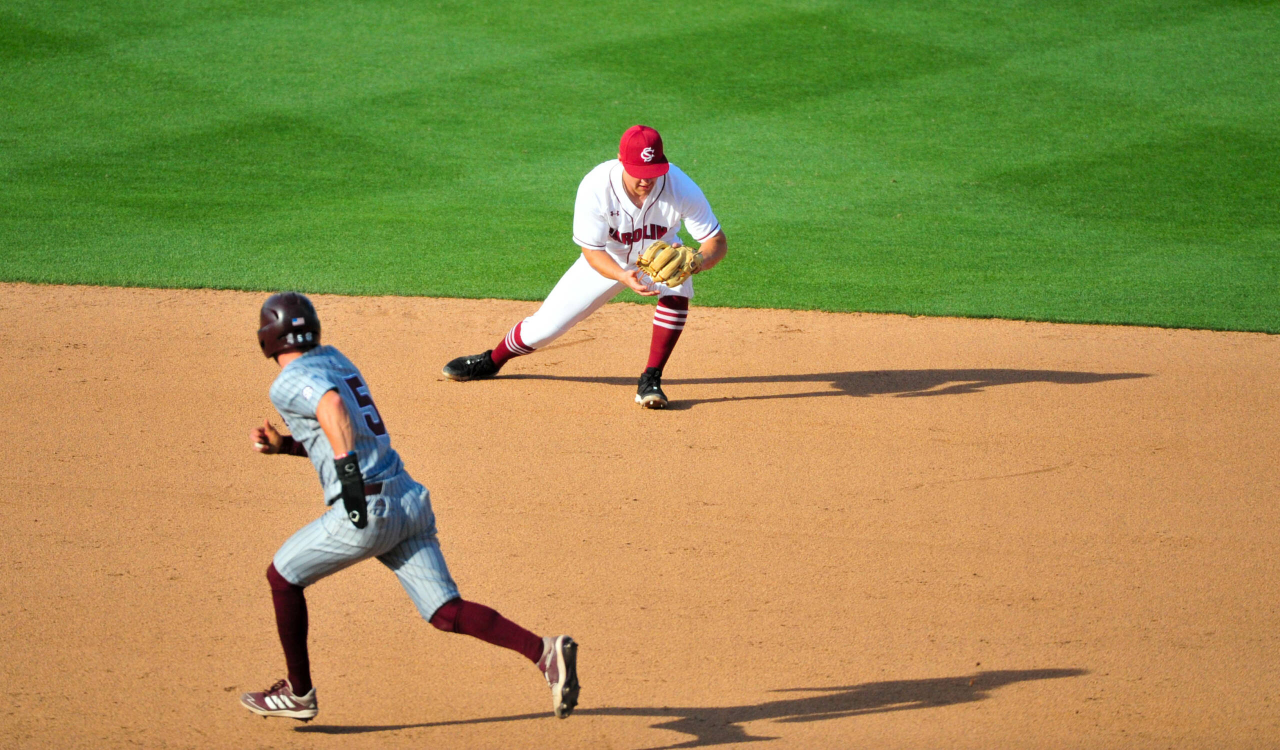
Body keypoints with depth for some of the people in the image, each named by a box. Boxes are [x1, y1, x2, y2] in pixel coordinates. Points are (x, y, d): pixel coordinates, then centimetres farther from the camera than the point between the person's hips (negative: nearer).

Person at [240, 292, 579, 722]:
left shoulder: (289, 382, -4)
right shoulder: (334, 360, 22)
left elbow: (331, 404, -27)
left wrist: (346, 468, -34)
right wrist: (283, 445, 22)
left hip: (366, 511, -8)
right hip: (411, 502, 8)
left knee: (283, 577, 15)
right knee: (446, 613, 2)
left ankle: (298, 694, 22)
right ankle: (544, 652, -18)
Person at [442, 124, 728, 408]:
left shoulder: (680, 187, -33)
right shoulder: (595, 187, -33)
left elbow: (718, 243, -29)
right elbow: (592, 252, -26)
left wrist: (695, 262, -53)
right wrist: (622, 277, -47)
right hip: (608, 259, 0)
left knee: (677, 294, -35)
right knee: (545, 325, -2)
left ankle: (651, 379, -20)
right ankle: (492, 361, 29)